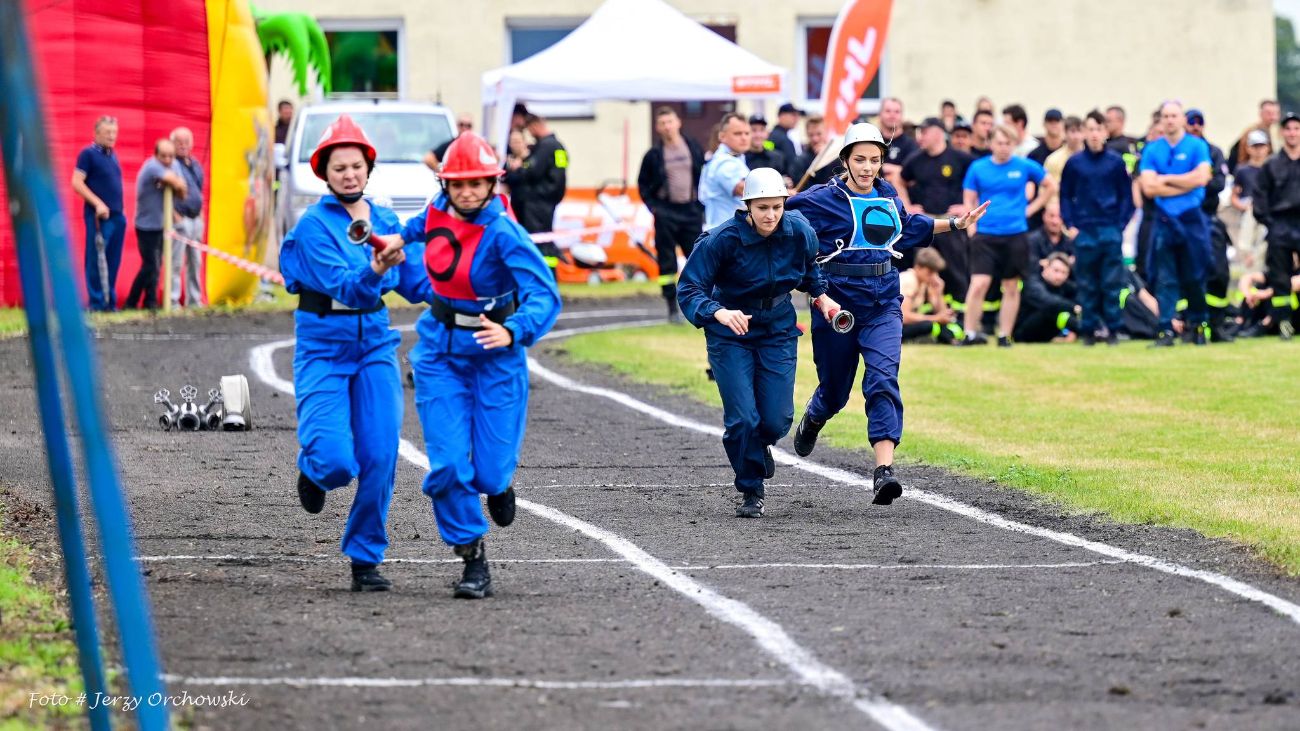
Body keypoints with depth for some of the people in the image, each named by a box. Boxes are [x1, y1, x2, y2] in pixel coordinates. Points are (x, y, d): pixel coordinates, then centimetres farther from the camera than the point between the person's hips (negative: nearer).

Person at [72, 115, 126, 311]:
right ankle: (97, 302, -2)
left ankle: (110, 301, 13)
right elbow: (76, 183, -11)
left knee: (113, 262, 8)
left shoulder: (112, 155, 17)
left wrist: (119, 209, 14)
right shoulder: (88, 154, -5)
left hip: (117, 215, 7)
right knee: (96, 260, -4)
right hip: (98, 215, -7)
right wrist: (98, 204, -17)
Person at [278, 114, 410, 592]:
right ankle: (314, 472, 22)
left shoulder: (386, 221, 7)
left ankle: (366, 559, 9)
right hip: (323, 349, -4)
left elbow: (405, 281, 22)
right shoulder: (314, 225, -10)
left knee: (379, 458, -5)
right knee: (336, 461, -17)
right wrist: (374, 270, -40)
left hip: (374, 345, 4)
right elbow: (345, 287, -23)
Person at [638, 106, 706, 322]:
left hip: (691, 210, 1)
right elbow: (643, 183, 9)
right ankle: (672, 308, 4)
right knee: (667, 262, -1)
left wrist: (702, 205, 3)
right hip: (665, 213, -1)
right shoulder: (653, 155, 0)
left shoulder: (693, 149, 4)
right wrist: (652, 206, -2)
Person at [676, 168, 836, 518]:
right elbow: (689, 289, -24)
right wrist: (719, 313, -40)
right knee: (743, 419, -11)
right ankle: (752, 492, 11)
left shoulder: (799, 232, -11)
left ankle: (760, 446, 34)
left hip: (779, 331, 3)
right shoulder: (722, 239, -23)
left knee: (777, 421, -3)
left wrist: (821, 296, 0)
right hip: (731, 334, -3)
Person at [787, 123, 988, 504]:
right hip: (837, 304, -3)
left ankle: (884, 470, -27)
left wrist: (954, 223, 30)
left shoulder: (888, 197, 10)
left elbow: (908, 227, 30)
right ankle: (812, 420, 50)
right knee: (835, 388, 11)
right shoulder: (823, 200, -7)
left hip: (883, 304, 3)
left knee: (883, 379, -17)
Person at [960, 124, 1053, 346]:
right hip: (986, 234, -1)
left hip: (1015, 235, 1)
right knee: (979, 284, -12)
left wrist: (1030, 209, 5)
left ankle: (1005, 335, 16)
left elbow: (1048, 187, 14)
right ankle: (971, 334, -3)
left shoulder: (1025, 167, 1)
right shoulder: (978, 168, 2)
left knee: (1011, 287, 7)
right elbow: (969, 201, 8)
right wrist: (972, 227, -3)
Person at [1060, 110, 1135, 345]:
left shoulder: (1116, 162, 2)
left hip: (1111, 230, -1)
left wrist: (1121, 224, -3)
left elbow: (1127, 195, 6)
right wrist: (1071, 225, -1)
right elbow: (1065, 196, 9)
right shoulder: (1074, 163, 4)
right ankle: (1088, 330, 9)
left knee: (1112, 283, -1)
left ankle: (1114, 329, 4)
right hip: (1084, 230, 1)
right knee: (1087, 285, 3)